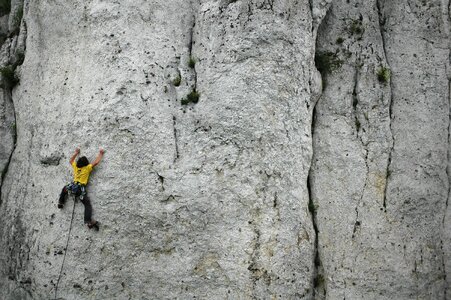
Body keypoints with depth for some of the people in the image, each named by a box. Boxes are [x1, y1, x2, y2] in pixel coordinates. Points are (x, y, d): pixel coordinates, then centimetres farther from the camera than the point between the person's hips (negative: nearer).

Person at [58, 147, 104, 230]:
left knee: (64, 189, 41)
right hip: (81, 188, -5)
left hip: (73, 185, 5)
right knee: (88, 204, -9)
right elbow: (96, 162, 3)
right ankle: (89, 221, -26)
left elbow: (71, 160, 35)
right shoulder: (87, 168, 2)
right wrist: (100, 153, 17)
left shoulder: (75, 167, 16)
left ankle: (60, 202, 42)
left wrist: (76, 153, 45)